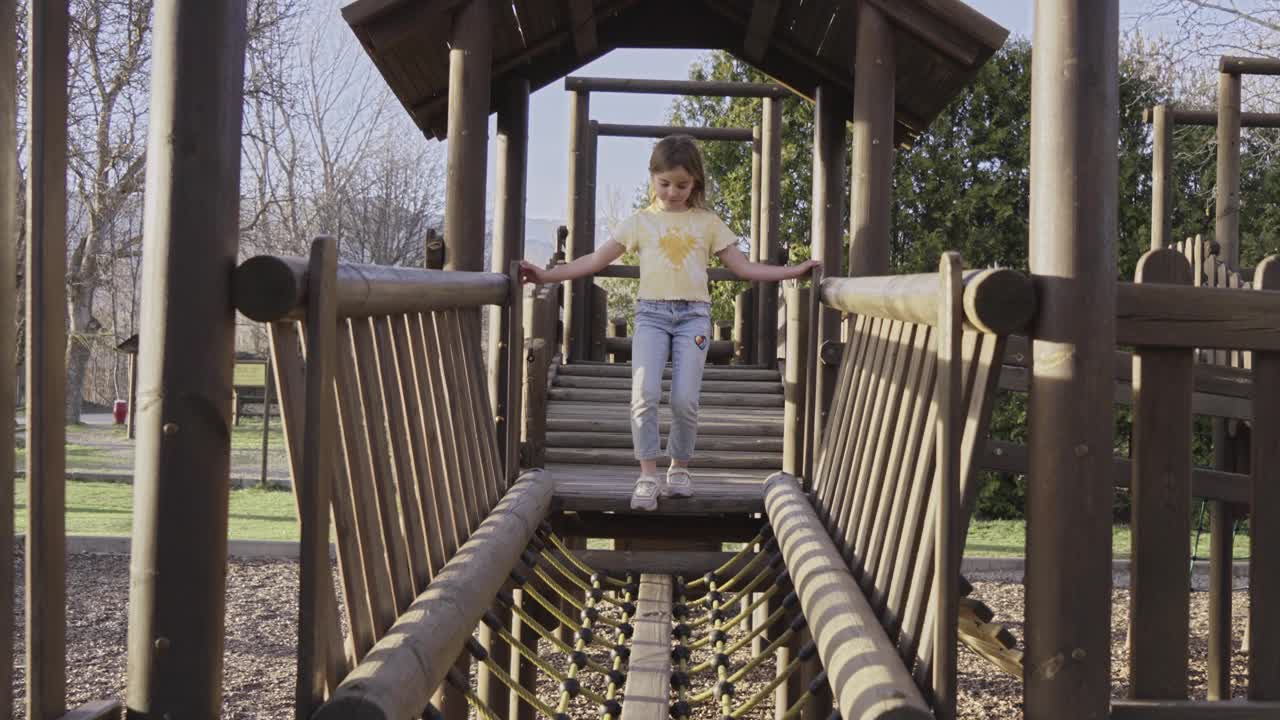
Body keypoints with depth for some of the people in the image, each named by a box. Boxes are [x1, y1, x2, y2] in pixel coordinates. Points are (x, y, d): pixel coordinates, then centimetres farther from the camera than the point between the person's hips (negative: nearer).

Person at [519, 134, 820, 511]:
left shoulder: (708, 223, 13)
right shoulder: (640, 222, 10)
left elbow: (742, 267, 14)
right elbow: (595, 260, 7)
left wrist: (795, 270, 7)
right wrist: (545, 275, -1)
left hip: (694, 314, 1)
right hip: (651, 313, 0)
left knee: (685, 399, -10)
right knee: (645, 392, -18)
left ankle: (680, 467, 12)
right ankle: (648, 476, -11)